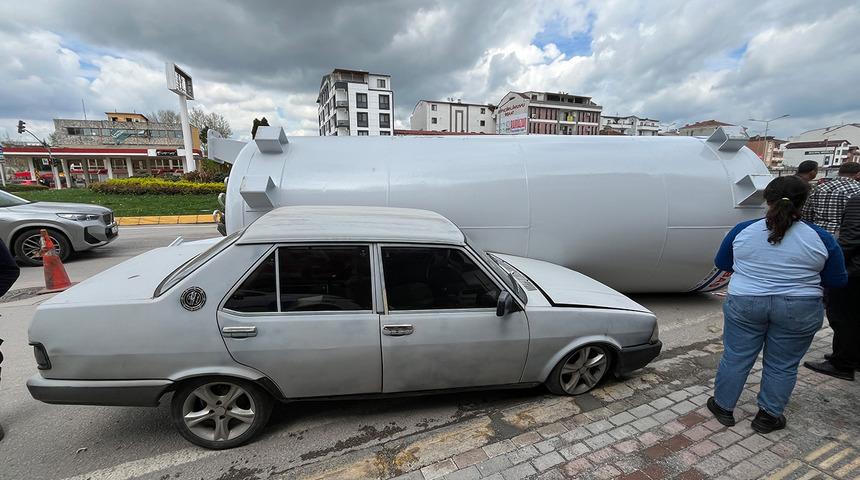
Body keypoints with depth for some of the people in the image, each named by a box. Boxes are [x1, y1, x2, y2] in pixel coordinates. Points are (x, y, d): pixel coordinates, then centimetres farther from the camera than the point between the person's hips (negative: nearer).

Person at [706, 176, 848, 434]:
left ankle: (723, 407, 23)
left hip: (745, 304, 0)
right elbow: (836, 281, 3)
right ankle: (768, 416, 25)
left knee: (735, 358, 11)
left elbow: (722, 263, 6)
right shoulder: (821, 238, -6)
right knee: (782, 366, 14)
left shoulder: (742, 230, -6)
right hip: (799, 311, 1)